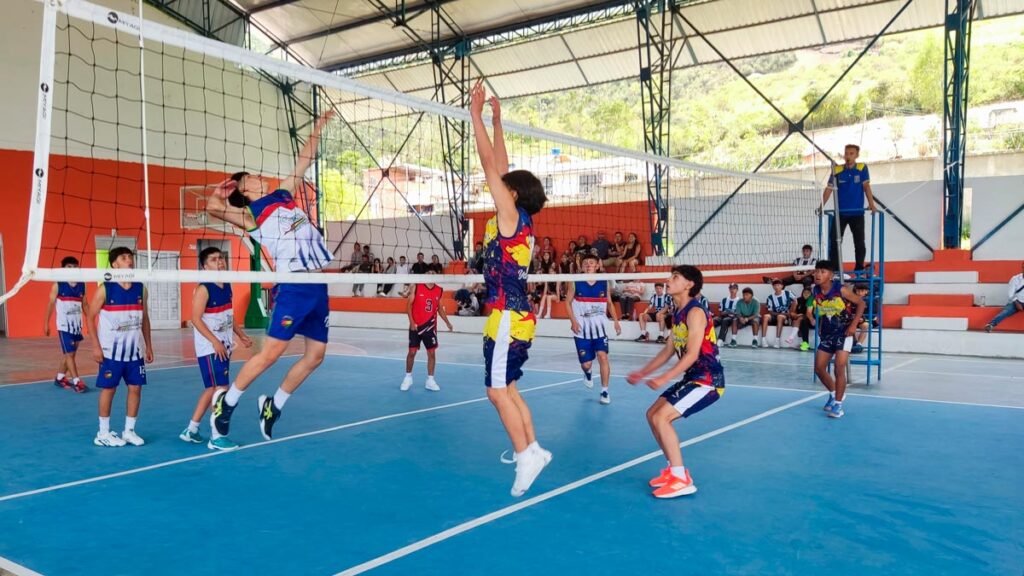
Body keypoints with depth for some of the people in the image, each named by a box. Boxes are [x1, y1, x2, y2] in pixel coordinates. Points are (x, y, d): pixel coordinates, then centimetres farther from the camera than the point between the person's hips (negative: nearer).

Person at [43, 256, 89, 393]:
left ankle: (60, 378, 26)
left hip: (77, 325, 5)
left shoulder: (81, 285, 6)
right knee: (69, 353, -7)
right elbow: (51, 304, -3)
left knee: (69, 353, 13)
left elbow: (85, 305, 12)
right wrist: (46, 323, -5)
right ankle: (77, 382, -7)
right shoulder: (58, 285, -6)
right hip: (64, 325, -5)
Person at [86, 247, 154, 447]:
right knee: (108, 389, 3)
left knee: (135, 388, 5)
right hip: (111, 350, -4)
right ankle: (103, 433, 15)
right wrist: (96, 346, -11)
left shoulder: (141, 289, 4)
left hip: (135, 350, 4)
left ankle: (129, 430, 18)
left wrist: (148, 346, 9)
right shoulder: (105, 289, -9)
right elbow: (91, 317, -5)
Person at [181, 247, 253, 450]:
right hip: (210, 347, -8)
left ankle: (191, 430, 27)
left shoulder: (227, 286, 8)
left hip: (224, 346, 8)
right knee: (221, 388, -8)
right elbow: (196, 319, -19)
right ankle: (216, 437, 1)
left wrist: (241, 334, 15)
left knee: (212, 389, 15)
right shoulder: (203, 289, -15)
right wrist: (215, 342, -23)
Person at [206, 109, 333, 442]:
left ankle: (273, 406, 23)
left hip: (318, 286, 7)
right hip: (293, 287, -7)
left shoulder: (283, 196, 19)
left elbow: (304, 162, 26)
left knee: (315, 355, 8)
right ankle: (226, 401, 12)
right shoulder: (251, 214, -1)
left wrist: (319, 125, 28)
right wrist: (222, 190, 3)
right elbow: (212, 207, -18)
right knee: (271, 352, -9)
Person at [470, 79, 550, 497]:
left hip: (508, 318, -9)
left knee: (498, 391, -5)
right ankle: (532, 449, 19)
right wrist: (496, 121, 20)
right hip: (516, 317, 9)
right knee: (507, 389, 14)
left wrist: (477, 114, -7)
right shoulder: (519, 221, 11)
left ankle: (526, 456, -1)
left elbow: (489, 164, -12)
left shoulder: (512, 216, -11)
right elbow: (501, 168, 17)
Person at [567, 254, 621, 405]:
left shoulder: (605, 283, 1)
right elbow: (568, 302, -1)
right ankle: (587, 373, 40)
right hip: (582, 327, -1)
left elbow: (609, 303, 11)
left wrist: (616, 321, 2)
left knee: (602, 356, -16)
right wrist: (573, 321, -14)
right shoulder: (575, 282, -4)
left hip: (600, 326, 1)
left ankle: (604, 391, -4)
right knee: (586, 363, 1)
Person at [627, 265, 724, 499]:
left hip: (707, 380, -10)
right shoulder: (678, 314, 11)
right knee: (652, 415, 10)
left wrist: (664, 379, -29)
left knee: (661, 418, -18)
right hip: (692, 378, 10)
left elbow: (692, 354, -24)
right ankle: (675, 470, 19)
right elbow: (668, 351, 18)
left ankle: (682, 479, -10)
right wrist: (642, 372, 16)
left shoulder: (695, 312, -17)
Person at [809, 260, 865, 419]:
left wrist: (854, 325, -16)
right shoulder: (815, 292, -6)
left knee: (839, 368, -10)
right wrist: (820, 327, 6)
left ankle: (838, 404, 3)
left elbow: (860, 303, -10)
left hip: (844, 333, -5)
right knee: (819, 368, 5)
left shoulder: (841, 290, -20)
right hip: (826, 334, 5)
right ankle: (834, 393, 31)